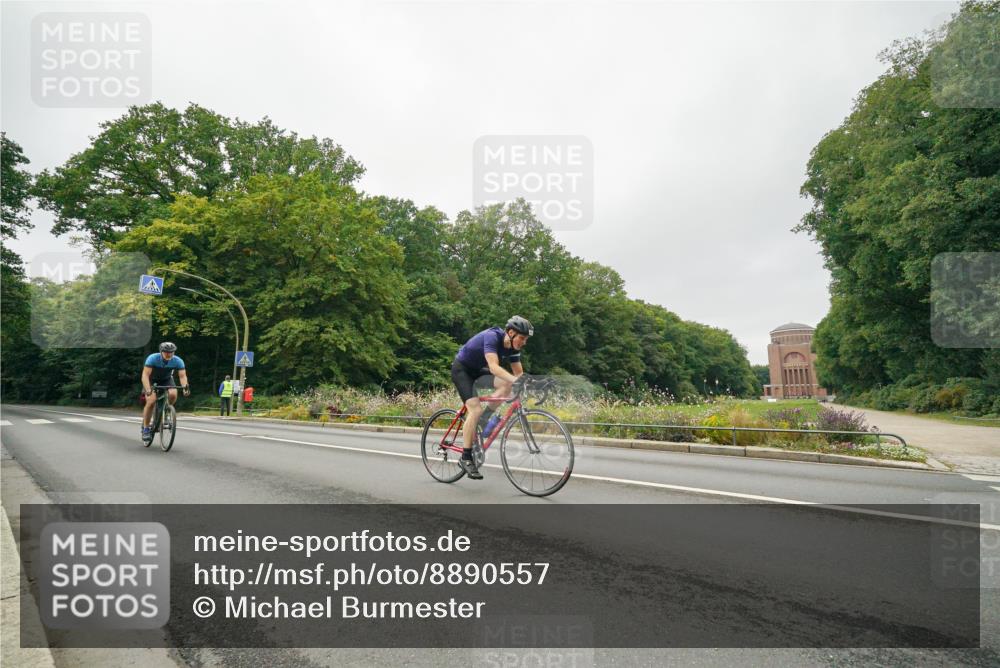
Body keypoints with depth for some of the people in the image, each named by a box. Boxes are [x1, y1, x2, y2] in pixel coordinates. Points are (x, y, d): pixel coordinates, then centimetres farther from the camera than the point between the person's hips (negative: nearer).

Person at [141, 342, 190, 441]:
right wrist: (148, 389, -53)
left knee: (173, 394, -28)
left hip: (166, 380, 2)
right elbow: (145, 375, -38)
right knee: (151, 401, -22)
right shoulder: (153, 358, -31)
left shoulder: (178, 361, -25)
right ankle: (145, 428, -6)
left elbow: (183, 376, -31)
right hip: (152, 380, -2)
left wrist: (185, 387, -51)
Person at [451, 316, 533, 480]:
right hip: (462, 369, -7)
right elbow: (494, 367, -44)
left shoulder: (513, 347, -8)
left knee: (507, 384, -20)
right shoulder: (491, 336, -31)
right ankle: (466, 458, -12)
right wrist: (515, 380, -56)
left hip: (479, 371, 7)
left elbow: (519, 373, -2)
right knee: (476, 410, -22)